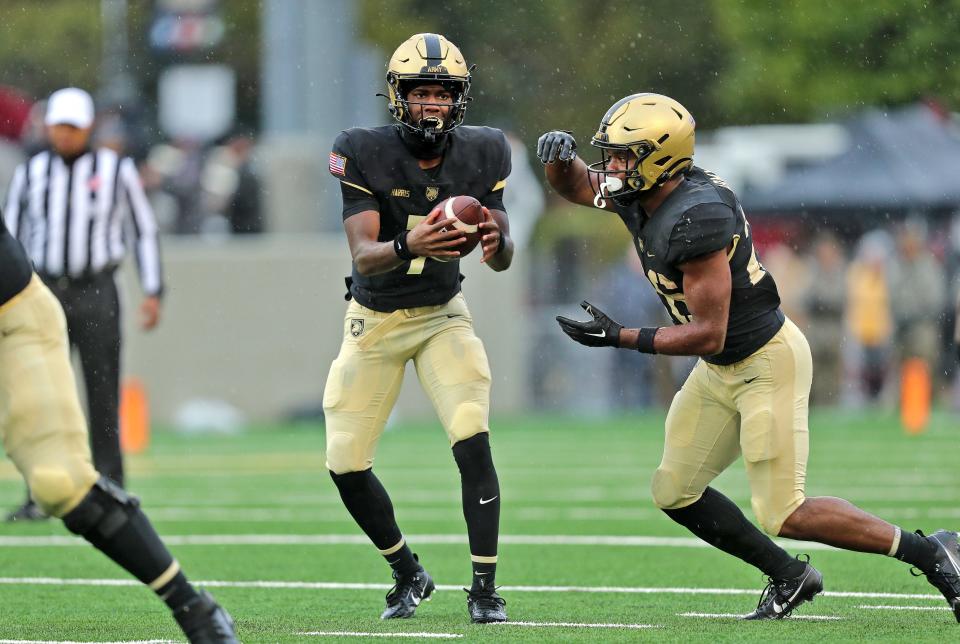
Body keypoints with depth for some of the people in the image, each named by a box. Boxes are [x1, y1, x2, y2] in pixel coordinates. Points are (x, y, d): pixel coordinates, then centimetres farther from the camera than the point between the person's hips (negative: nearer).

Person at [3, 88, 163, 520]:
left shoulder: (116, 171, 1)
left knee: (103, 393, -2)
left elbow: (144, 230, 6)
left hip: (95, 293, -2)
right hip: (45, 291, 2)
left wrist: (153, 292, 0)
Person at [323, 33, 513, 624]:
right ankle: (409, 574, 24)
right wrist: (409, 248, -49)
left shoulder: (481, 154, -12)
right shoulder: (365, 154, -20)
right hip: (375, 319, 0)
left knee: (474, 442, -20)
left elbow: (504, 259, -10)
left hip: (442, 315, 0)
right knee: (346, 465, 0)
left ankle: (485, 588, -10)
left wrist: (497, 241, -35)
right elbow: (363, 255, -28)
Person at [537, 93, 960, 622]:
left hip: (767, 362, -10)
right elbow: (575, 186, 19)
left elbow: (708, 335, -27)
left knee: (784, 515, -11)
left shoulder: (695, 217, -29)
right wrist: (559, 157, -4)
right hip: (720, 370, 10)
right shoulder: (638, 194, -2)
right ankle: (788, 578, 23)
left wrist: (620, 338, -23)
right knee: (675, 494, 10)